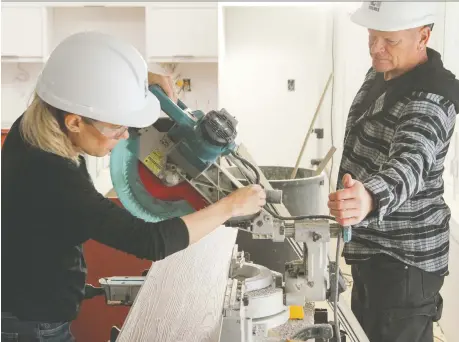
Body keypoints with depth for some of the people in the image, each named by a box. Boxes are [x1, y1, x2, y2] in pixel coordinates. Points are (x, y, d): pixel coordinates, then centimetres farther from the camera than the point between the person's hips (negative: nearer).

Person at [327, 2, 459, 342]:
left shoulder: (431, 99, -25)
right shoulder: (380, 74, 4)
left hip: (404, 260, -9)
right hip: (369, 248, 9)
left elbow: (409, 163, -45)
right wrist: (353, 199, 23)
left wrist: (369, 199, -66)